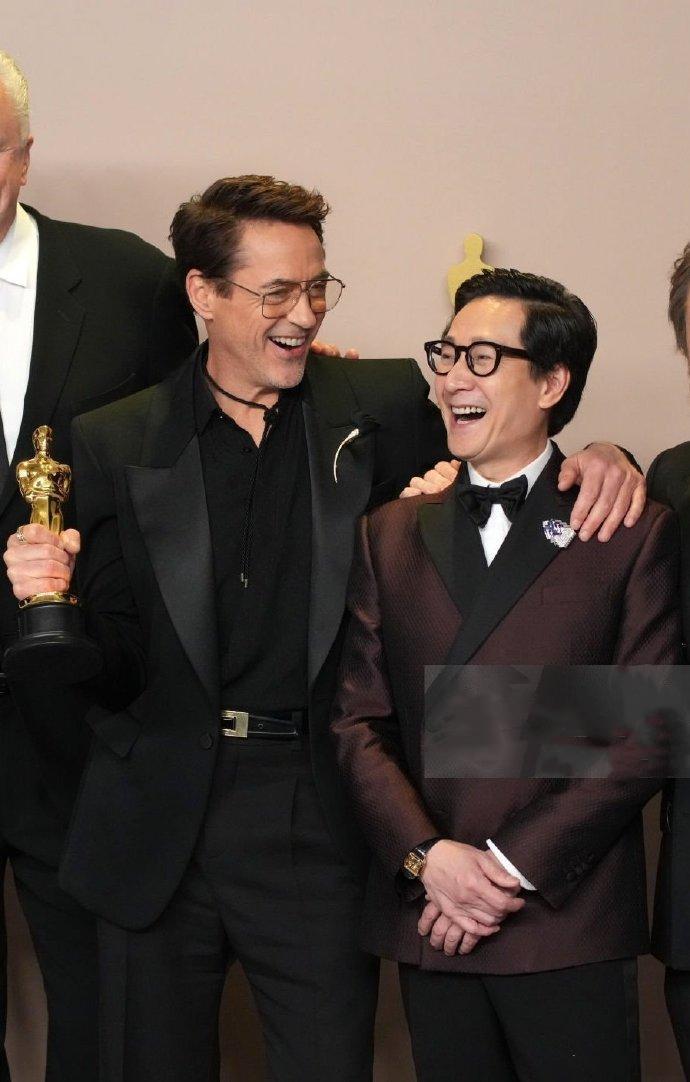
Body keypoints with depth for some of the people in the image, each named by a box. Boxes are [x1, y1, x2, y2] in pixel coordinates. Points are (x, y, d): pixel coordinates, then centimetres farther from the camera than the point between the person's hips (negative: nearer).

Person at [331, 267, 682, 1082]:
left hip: (568, 921, -3)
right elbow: (359, 722, 7)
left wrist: (516, 866, -10)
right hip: (426, 917, 3)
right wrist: (427, 857, -8)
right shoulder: (391, 535, 12)